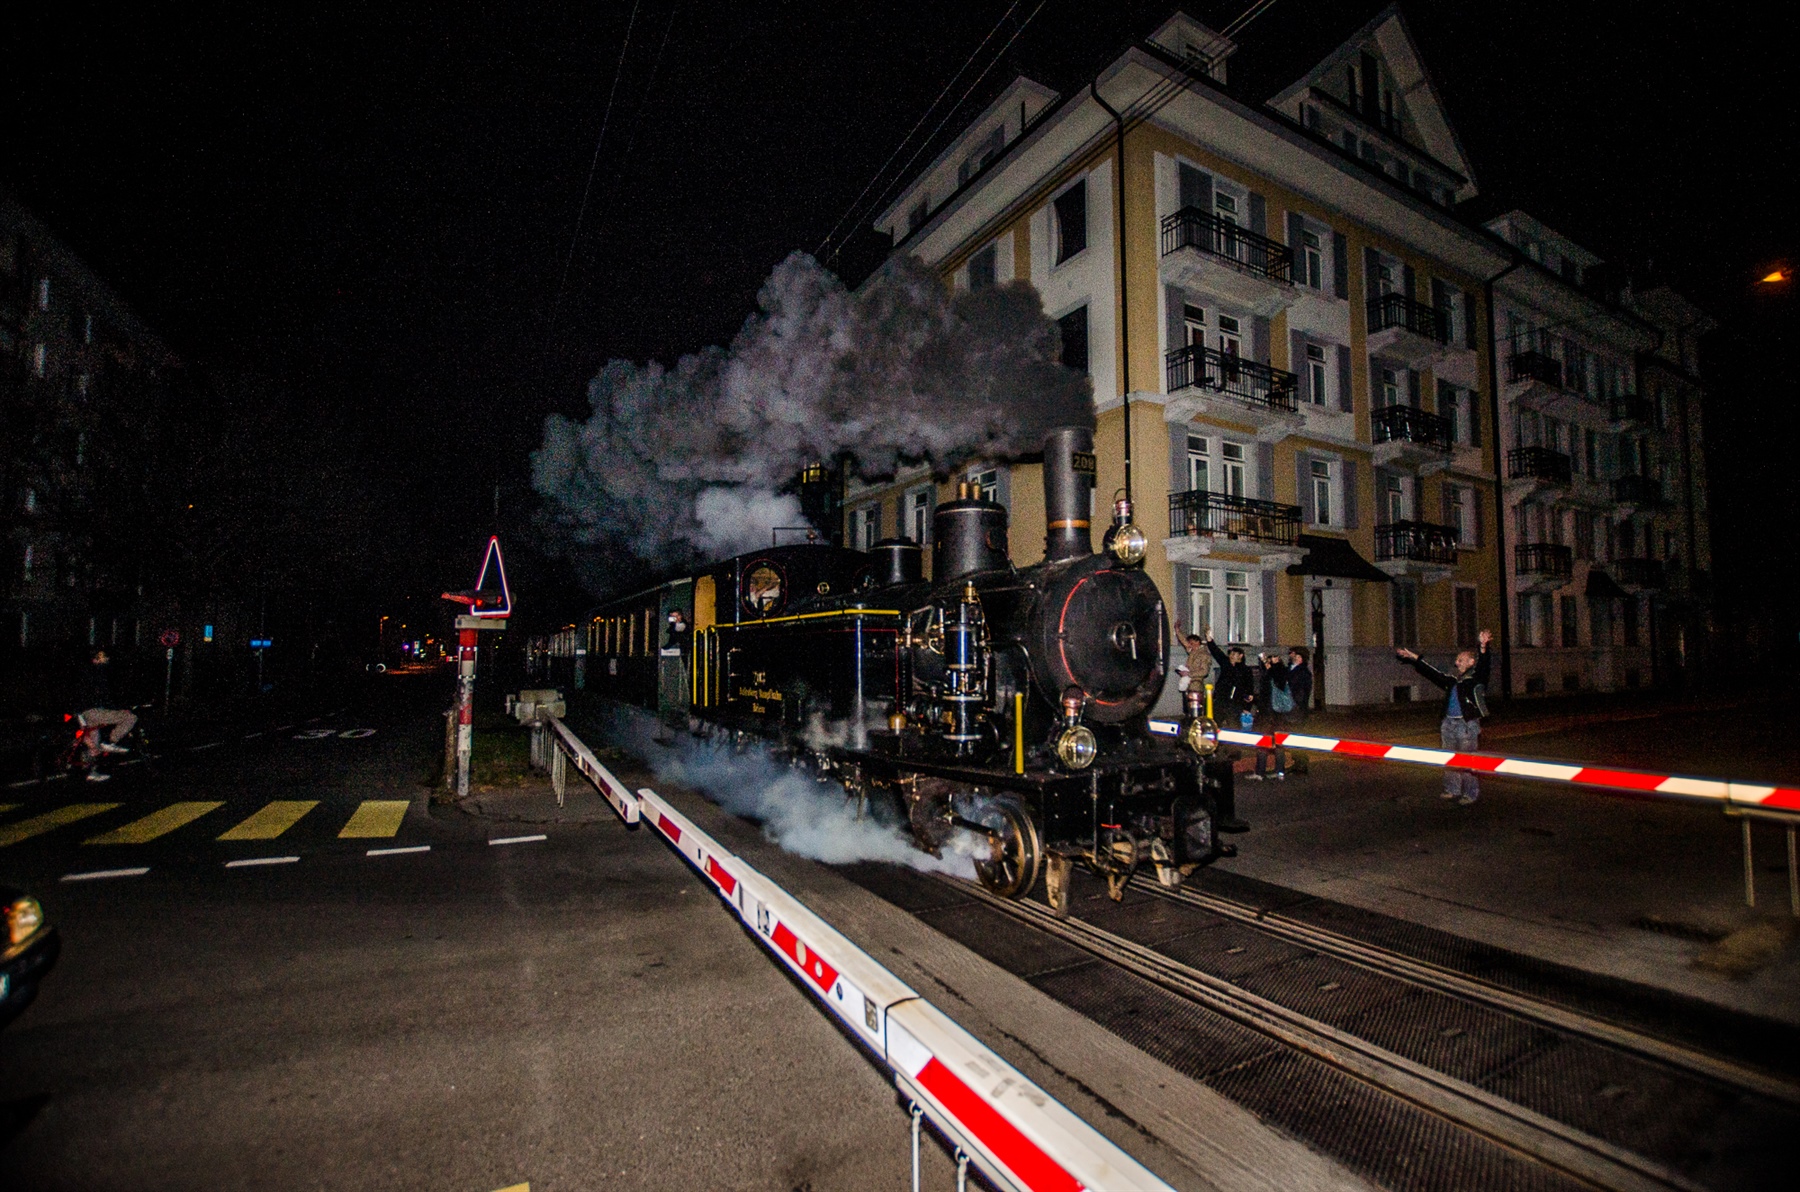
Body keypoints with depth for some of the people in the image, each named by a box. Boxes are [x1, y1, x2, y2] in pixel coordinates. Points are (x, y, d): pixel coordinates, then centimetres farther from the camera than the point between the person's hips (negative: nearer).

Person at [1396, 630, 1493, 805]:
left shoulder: (1476, 678, -3)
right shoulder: (1453, 679, 16)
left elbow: (1483, 666, -21)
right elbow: (1433, 673, 24)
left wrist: (1483, 648, -39)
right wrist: (1415, 658, 25)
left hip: (1468, 726, -7)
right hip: (1449, 724, 7)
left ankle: (1471, 794, 7)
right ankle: (1452, 790, 24)